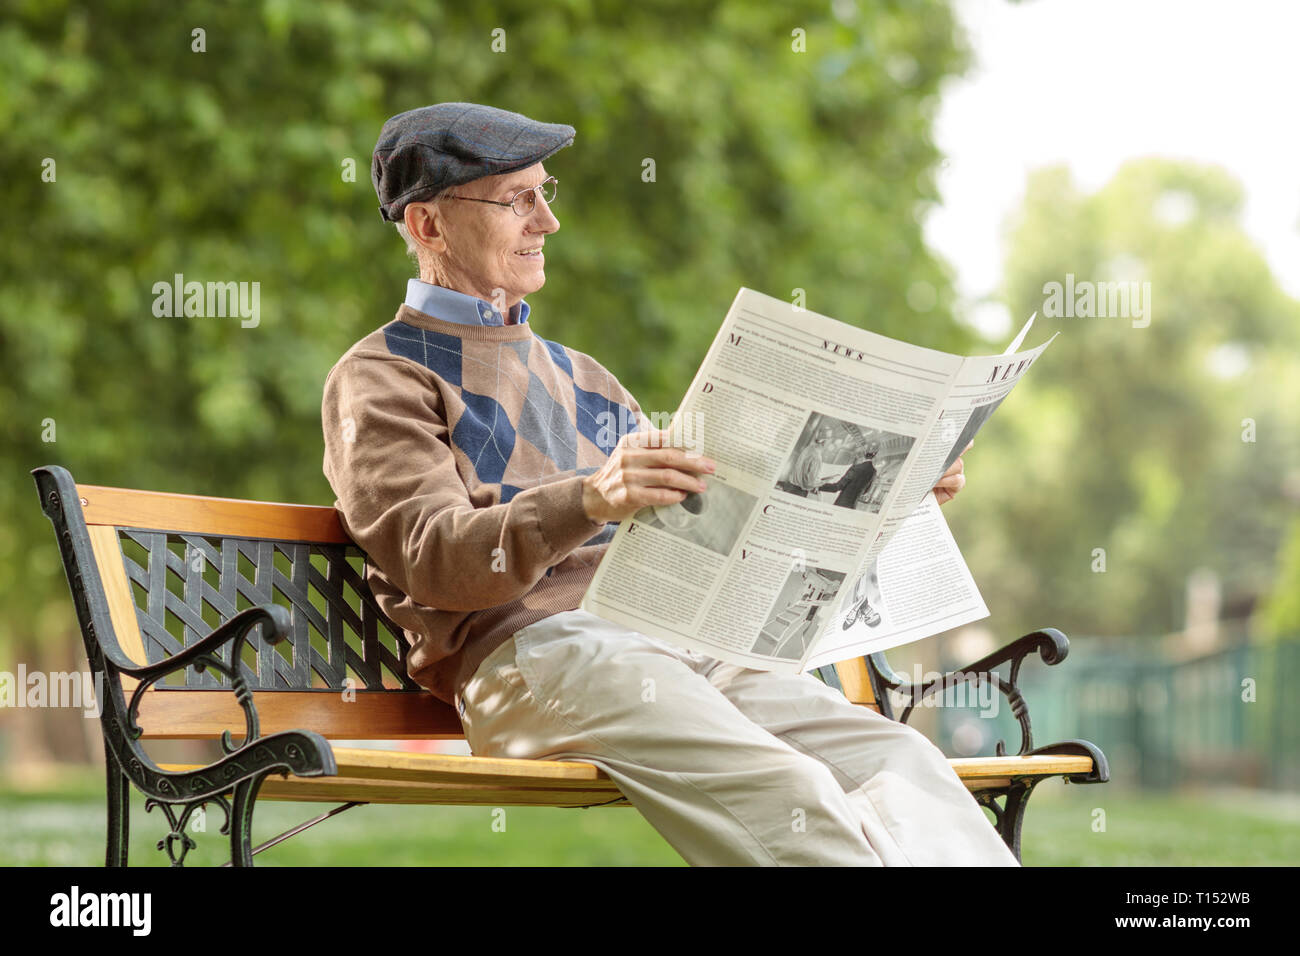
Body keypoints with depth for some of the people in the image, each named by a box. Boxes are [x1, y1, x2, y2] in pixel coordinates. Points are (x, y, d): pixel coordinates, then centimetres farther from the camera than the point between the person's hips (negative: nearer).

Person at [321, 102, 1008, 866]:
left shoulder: (576, 376, 32)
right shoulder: (378, 380, 10)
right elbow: (432, 560, -8)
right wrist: (587, 502, -26)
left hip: (679, 640, 6)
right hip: (526, 649, -6)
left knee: (898, 758, -22)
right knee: (778, 790, -32)